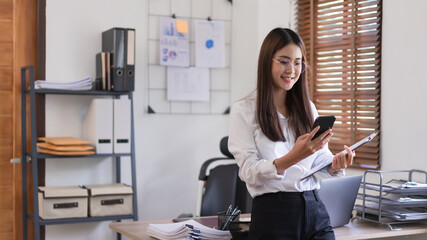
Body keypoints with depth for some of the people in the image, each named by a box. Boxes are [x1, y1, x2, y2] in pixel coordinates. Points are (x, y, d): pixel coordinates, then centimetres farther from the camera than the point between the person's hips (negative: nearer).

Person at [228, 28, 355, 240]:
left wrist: (336, 165, -12)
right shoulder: (244, 110, -4)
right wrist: (292, 158, -27)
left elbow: (320, 158, 10)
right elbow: (248, 172, -12)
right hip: (272, 212, -4)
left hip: (314, 209, 5)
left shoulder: (307, 107, 13)